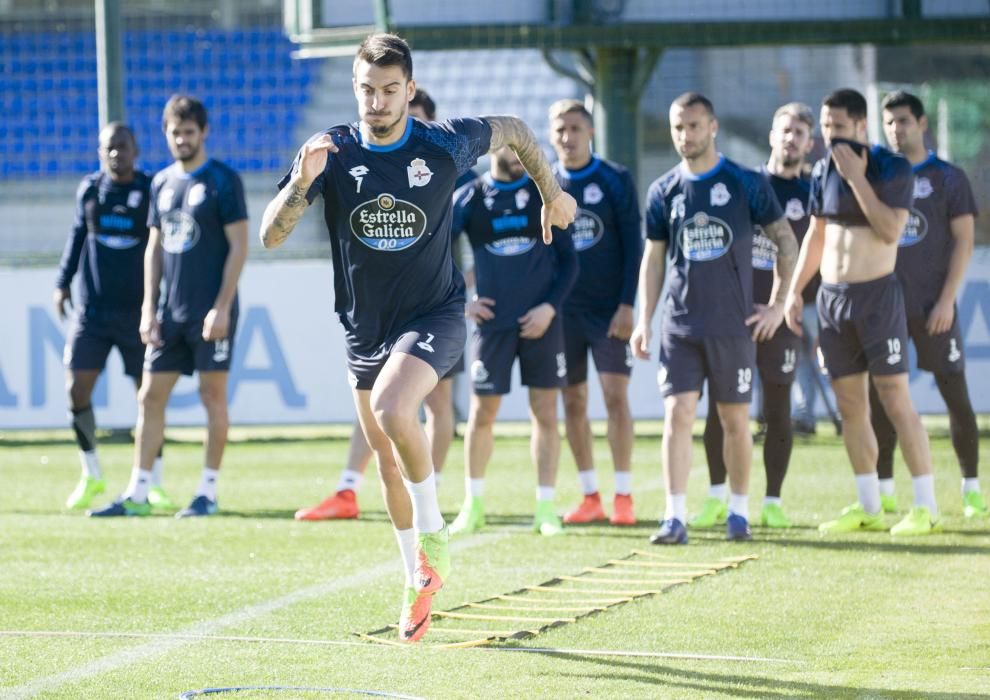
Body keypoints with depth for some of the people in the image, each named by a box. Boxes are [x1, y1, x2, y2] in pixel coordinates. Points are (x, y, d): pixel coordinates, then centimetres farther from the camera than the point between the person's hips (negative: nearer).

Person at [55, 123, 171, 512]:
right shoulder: (89, 190, 4)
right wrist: (63, 282, 16)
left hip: (138, 311, -2)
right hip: (92, 310, 2)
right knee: (76, 390, -6)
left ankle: (154, 484, 11)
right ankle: (91, 475, 12)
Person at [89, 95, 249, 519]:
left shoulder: (222, 181, -5)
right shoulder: (162, 183, 12)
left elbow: (238, 246, -9)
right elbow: (154, 248, 15)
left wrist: (222, 307, -14)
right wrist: (149, 309, 8)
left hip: (210, 312, -6)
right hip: (170, 312, 6)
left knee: (213, 396, 0)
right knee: (150, 397, 4)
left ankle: (208, 492, 7)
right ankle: (136, 495, 6)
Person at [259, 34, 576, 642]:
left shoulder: (445, 145, -13)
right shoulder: (332, 152, -10)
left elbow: (514, 130, 9)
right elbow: (271, 236, -16)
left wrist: (551, 193, 19)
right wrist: (303, 181, -34)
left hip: (433, 315, -4)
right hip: (364, 327, 4)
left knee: (392, 409, -31)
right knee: (388, 460, 13)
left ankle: (433, 533, -9)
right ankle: (420, 582, 32)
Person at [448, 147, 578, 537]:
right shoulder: (469, 198, 2)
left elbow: (568, 260, 5)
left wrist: (550, 306, -7)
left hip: (540, 323, 0)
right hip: (492, 321, 0)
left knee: (545, 414, 1)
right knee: (482, 414, 2)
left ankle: (546, 509, 7)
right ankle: (473, 505, 16)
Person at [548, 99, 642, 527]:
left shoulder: (616, 181, -1)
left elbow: (633, 246, -2)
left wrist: (627, 304, -10)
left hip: (609, 309, -3)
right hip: (562, 310, 3)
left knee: (615, 396, -7)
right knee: (573, 402, 4)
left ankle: (623, 496, -2)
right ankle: (590, 496, 12)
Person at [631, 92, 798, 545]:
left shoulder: (747, 184, -1)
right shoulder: (664, 192, 7)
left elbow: (786, 241, 4)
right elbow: (653, 258, 13)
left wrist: (777, 305, -1)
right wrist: (644, 321, 7)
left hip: (734, 323, -1)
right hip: (680, 324, 1)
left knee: (735, 420, 6)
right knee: (678, 415, -8)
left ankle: (738, 512, 18)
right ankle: (675, 518, -10)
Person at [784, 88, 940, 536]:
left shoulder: (893, 170, -9)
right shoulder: (823, 172, 10)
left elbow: (890, 230, -21)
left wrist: (857, 179, -21)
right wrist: (795, 290, 14)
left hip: (877, 295, -6)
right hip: (831, 296, 6)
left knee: (895, 399, -8)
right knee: (850, 405, 8)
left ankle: (926, 507, -5)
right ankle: (868, 507, 14)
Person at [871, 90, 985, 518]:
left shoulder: (947, 178, 1)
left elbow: (963, 241, -3)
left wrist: (946, 300, -11)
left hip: (932, 305, -3)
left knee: (955, 393, -2)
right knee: (878, 396, 1)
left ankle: (972, 490, 5)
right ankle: (883, 491, 7)